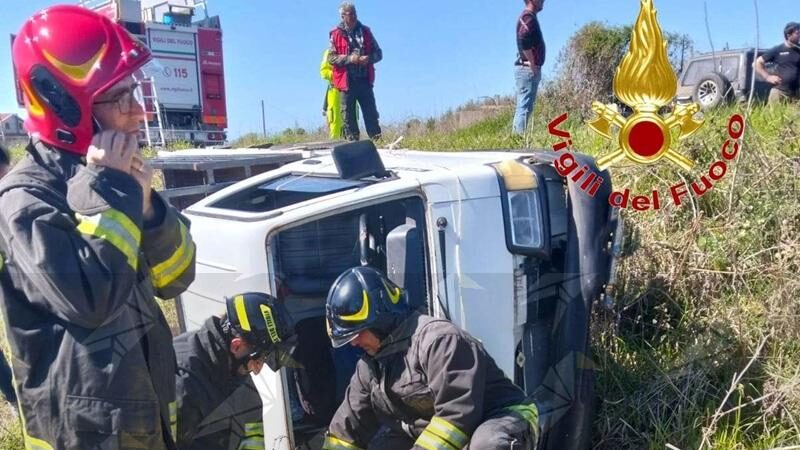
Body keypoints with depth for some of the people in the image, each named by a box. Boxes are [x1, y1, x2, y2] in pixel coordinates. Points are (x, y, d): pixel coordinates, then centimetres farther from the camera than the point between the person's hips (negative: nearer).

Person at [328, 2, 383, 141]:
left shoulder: (365, 31, 10)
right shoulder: (336, 34, 2)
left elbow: (378, 53, 12)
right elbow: (331, 58, -2)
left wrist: (368, 58, -9)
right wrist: (349, 59, -15)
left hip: (364, 80, 2)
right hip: (347, 82, -2)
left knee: (371, 114, 2)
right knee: (349, 116, 1)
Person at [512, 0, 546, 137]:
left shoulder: (529, 17, 20)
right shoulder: (528, 17, -12)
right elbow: (524, 41, -26)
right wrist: (533, 65, -20)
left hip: (527, 68, 10)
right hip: (528, 68, -10)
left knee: (523, 106, 11)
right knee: (525, 106, -10)